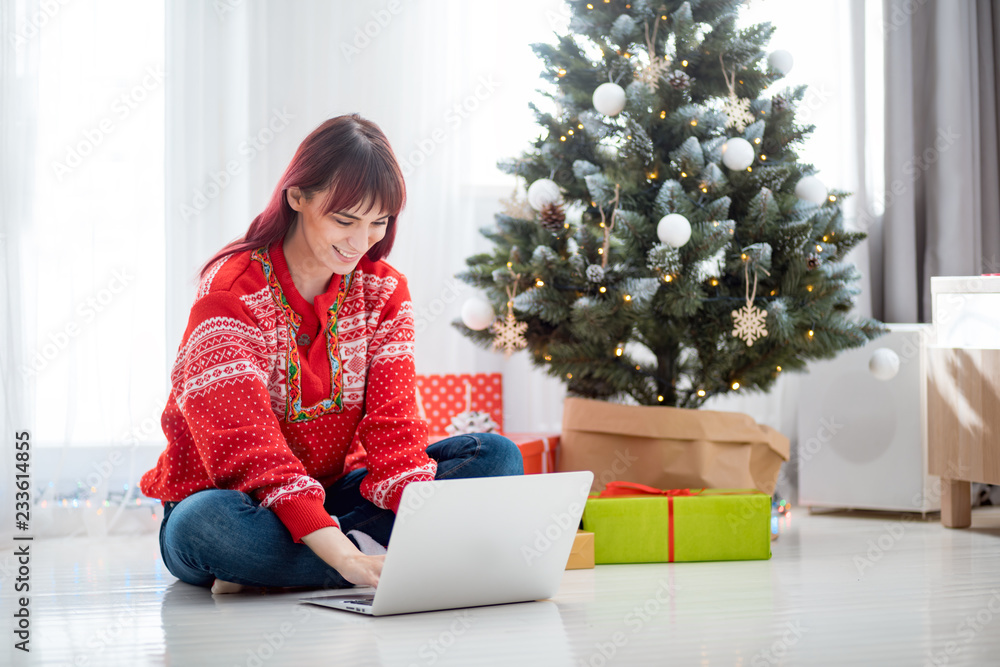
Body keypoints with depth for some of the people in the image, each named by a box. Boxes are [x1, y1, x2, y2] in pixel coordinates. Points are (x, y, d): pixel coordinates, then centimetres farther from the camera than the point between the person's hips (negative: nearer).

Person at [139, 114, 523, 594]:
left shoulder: (384, 292, 0)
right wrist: (348, 558, -42)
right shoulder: (231, 294, -19)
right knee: (207, 523, -41)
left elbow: (392, 424, -10)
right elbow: (249, 446, -30)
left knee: (496, 456, -12)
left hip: (331, 493, 6)